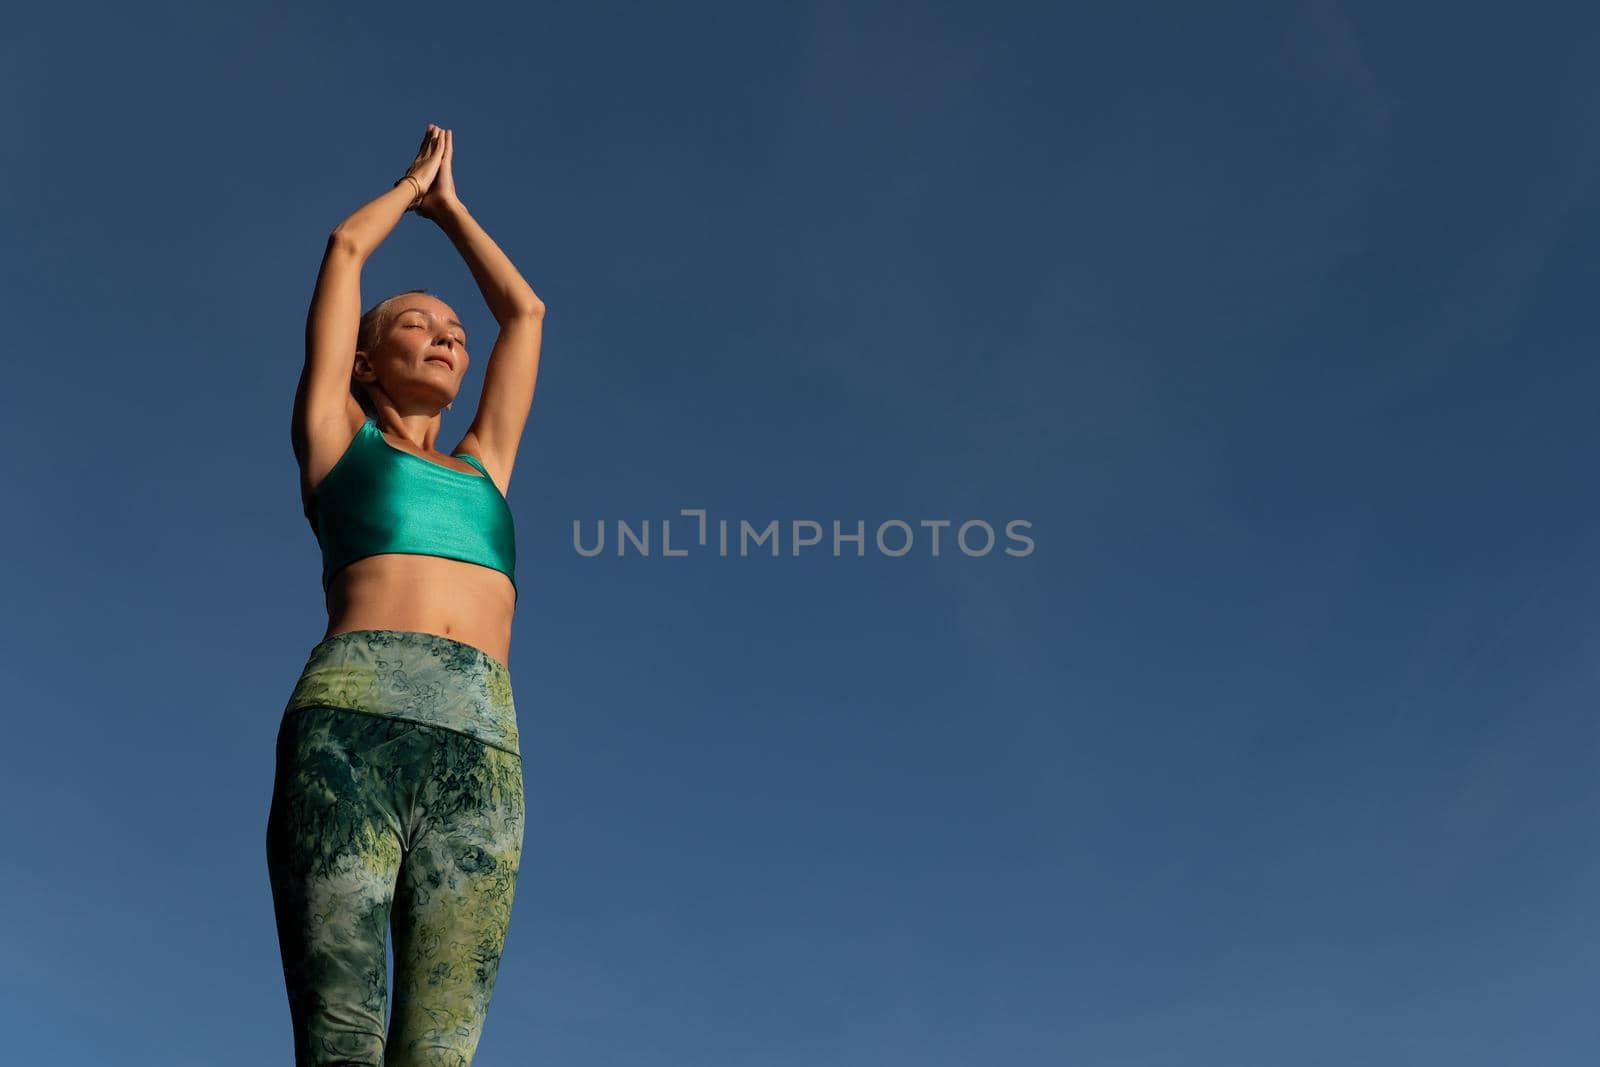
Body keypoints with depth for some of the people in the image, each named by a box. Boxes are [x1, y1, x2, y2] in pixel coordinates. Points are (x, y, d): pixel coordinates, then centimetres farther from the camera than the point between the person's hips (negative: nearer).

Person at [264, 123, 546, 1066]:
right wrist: (412, 183, 44)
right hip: (353, 718, -3)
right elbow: (346, 246, 26)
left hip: (482, 749, 3)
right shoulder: (337, 440, 23)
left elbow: (525, 310, 40)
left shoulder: (482, 468, 32)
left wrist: (449, 206, 52)